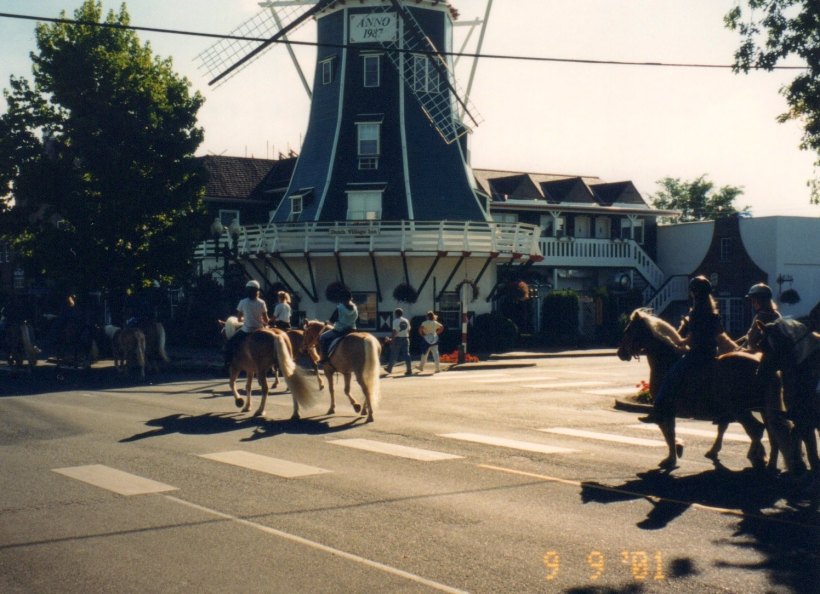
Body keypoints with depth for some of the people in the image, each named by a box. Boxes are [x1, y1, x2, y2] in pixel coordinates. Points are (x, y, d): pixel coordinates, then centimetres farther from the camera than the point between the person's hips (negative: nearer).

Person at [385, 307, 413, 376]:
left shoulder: (396, 321, -10)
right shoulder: (406, 321, 10)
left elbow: (395, 332, -17)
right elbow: (408, 330, 12)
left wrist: (391, 339, -14)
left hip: (397, 339, -5)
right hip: (405, 338, 5)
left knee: (394, 355, 7)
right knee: (406, 354, 2)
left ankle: (389, 368, 21)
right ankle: (409, 370, -6)